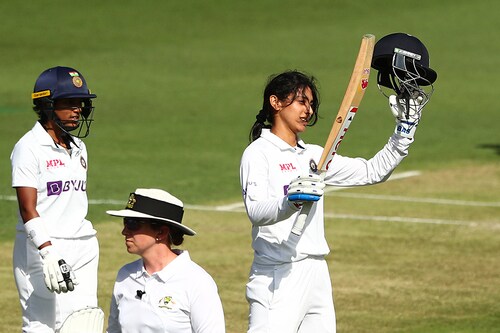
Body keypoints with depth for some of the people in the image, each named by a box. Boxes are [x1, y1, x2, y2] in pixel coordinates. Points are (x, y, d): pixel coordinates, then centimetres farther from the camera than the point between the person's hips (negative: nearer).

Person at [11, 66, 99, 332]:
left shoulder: (78, 147, 14)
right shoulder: (29, 148, -9)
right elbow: (28, 209, -16)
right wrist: (48, 253, -26)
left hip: (83, 248, 7)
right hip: (40, 248, -7)